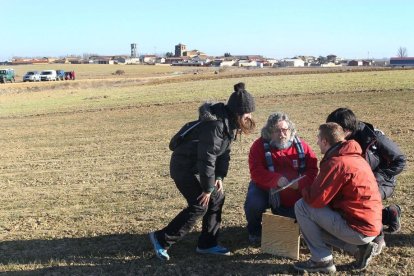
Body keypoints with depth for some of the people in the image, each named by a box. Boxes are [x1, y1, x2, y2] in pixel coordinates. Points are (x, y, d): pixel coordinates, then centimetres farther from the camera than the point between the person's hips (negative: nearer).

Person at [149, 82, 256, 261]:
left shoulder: (229, 123, 3)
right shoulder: (215, 125, -29)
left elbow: (224, 151, 9)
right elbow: (207, 158, -27)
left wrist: (219, 177, -1)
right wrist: (207, 188, -18)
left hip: (196, 166, 10)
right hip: (184, 167, -10)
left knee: (217, 198, 8)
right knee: (200, 206, -10)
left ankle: (207, 244, 17)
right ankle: (161, 239, 1)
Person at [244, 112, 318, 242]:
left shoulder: (301, 146, -5)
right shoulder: (260, 145, -12)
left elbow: (312, 169, -8)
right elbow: (256, 172, -21)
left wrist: (300, 183, -30)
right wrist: (277, 179, -38)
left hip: (293, 195, 2)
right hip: (265, 188, -2)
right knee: (253, 204, -31)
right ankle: (254, 231, 5)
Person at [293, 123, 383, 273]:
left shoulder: (336, 163, -19)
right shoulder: (355, 157, 12)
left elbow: (315, 199, -19)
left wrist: (304, 190, 2)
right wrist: (311, 188, 12)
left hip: (358, 229, -9)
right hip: (371, 226, 9)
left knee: (302, 206, -8)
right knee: (316, 222, 23)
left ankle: (322, 260, -1)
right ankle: (359, 248, 12)